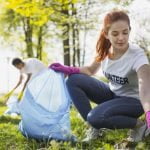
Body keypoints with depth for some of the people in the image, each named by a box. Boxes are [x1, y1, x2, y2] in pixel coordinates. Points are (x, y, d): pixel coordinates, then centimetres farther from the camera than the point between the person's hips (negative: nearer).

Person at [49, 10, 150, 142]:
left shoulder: (137, 55, -28)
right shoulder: (105, 50, -10)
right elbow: (91, 70, 7)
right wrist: (68, 69, -12)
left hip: (133, 101, -6)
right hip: (112, 94, 6)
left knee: (96, 117, -32)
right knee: (74, 80, -12)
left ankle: (138, 125, -8)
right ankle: (96, 127, -4)